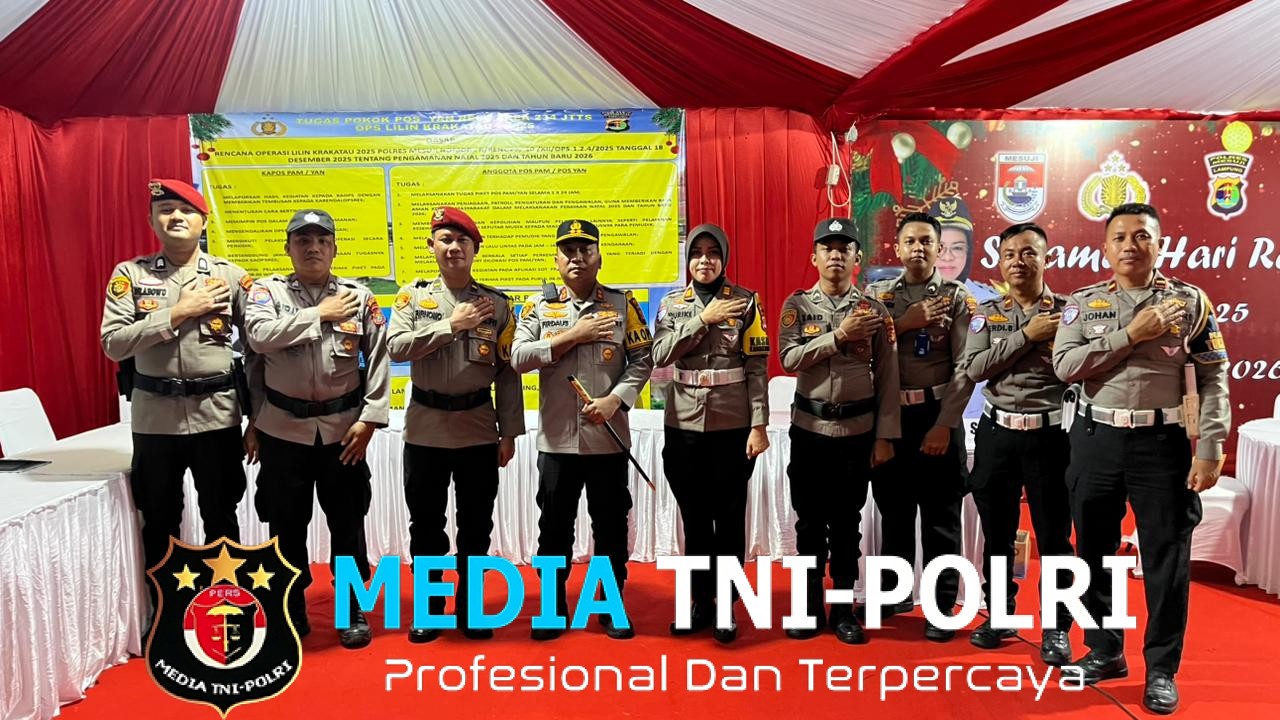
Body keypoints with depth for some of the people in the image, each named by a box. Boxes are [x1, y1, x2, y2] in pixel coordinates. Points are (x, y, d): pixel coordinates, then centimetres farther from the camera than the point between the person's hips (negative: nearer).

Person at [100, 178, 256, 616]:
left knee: (220, 517, 10)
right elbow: (113, 343, -8)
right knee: (159, 520, 13)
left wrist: (257, 412, 1)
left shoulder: (230, 276, 2)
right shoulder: (130, 275, 2)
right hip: (154, 416, 1)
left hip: (217, 413, 0)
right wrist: (179, 313, -15)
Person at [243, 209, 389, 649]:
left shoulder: (359, 297, 1)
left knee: (347, 522, 8)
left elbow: (378, 361, -1)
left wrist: (369, 418, -8)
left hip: (342, 427, 0)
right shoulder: (268, 291, 1)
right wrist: (320, 314, -15)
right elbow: (259, 336, -19)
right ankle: (291, 610, 27)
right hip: (283, 427, 0)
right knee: (286, 523, 10)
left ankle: (352, 609, 23)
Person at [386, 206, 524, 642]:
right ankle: (429, 609, 25)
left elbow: (507, 373, 2)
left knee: (476, 524, 9)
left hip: (479, 431, 0)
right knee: (426, 524, 10)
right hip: (425, 430, 0)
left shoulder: (497, 304, 2)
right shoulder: (413, 296, 3)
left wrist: (510, 432, -1)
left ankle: (469, 608, 26)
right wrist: (451, 324, -18)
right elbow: (395, 347, -12)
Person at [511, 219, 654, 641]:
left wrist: (616, 399, -15)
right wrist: (572, 335, -14)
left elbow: (642, 361, 0)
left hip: (608, 438, 0)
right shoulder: (539, 306, 4)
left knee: (611, 524, 9)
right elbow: (517, 357, -9)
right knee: (554, 525, 10)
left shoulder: (623, 304, 3)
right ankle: (553, 607, 25)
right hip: (556, 439, 1)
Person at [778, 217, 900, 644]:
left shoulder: (875, 311, 0)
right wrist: (839, 335, -19)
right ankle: (811, 606, 21)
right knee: (810, 520, 8)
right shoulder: (797, 305, 2)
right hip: (809, 429, 1)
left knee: (847, 521, 8)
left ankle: (843, 609, 21)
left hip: (858, 430, 0)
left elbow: (888, 377, 0)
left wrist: (885, 435, -5)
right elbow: (788, 359, -13)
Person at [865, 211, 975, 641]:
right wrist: (903, 323, -14)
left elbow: (965, 367, -6)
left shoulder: (957, 298, 1)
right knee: (893, 510, 13)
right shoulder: (877, 294, 8)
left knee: (941, 516, 3)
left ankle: (942, 606, 13)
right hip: (889, 416, 2)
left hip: (938, 416, -2)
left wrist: (944, 425, -13)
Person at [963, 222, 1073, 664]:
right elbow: (975, 368, -9)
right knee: (997, 533, 13)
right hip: (997, 434, 2)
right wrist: (1028, 335, -13)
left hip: (1049, 434, -2)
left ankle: (1057, 628, 21)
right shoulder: (987, 313, 5)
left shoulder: (1067, 312, -1)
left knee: (1054, 536, 6)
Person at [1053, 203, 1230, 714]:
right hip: (1096, 439, 2)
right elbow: (1064, 366, -10)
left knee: (1167, 556, 3)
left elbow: (1213, 380, -2)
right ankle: (1105, 652, 29)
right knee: (1095, 551, 12)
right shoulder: (1083, 303, 4)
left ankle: (1162, 668, 19)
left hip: (1163, 442, -1)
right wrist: (1132, 334, -15)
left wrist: (1210, 449, -9)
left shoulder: (1190, 301, 2)